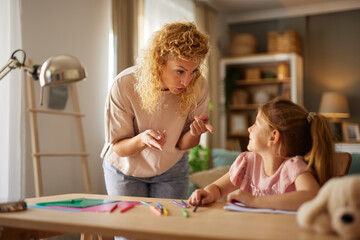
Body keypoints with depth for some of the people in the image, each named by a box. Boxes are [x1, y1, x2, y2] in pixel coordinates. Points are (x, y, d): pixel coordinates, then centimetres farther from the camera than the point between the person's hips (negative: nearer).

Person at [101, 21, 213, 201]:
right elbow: (117, 147, -19)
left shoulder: (198, 88, -23)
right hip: (125, 170, -1)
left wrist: (194, 133, -33)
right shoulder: (124, 85, -28)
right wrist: (142, 139, -40)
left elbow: (182, 145, -10)